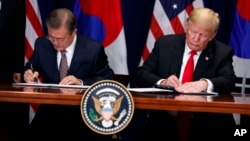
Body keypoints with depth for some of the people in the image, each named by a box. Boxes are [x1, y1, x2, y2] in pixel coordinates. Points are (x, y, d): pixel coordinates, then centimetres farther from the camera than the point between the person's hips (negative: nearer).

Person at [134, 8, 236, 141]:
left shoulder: (223, 52, 7)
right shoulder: (165, 44, 9)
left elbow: (229, 81, -8)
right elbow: (140, 75, 6)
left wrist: (205, 84, -30)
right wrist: (162, 82, -16)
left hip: (205, 121, 1)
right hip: (165, 118, 0)